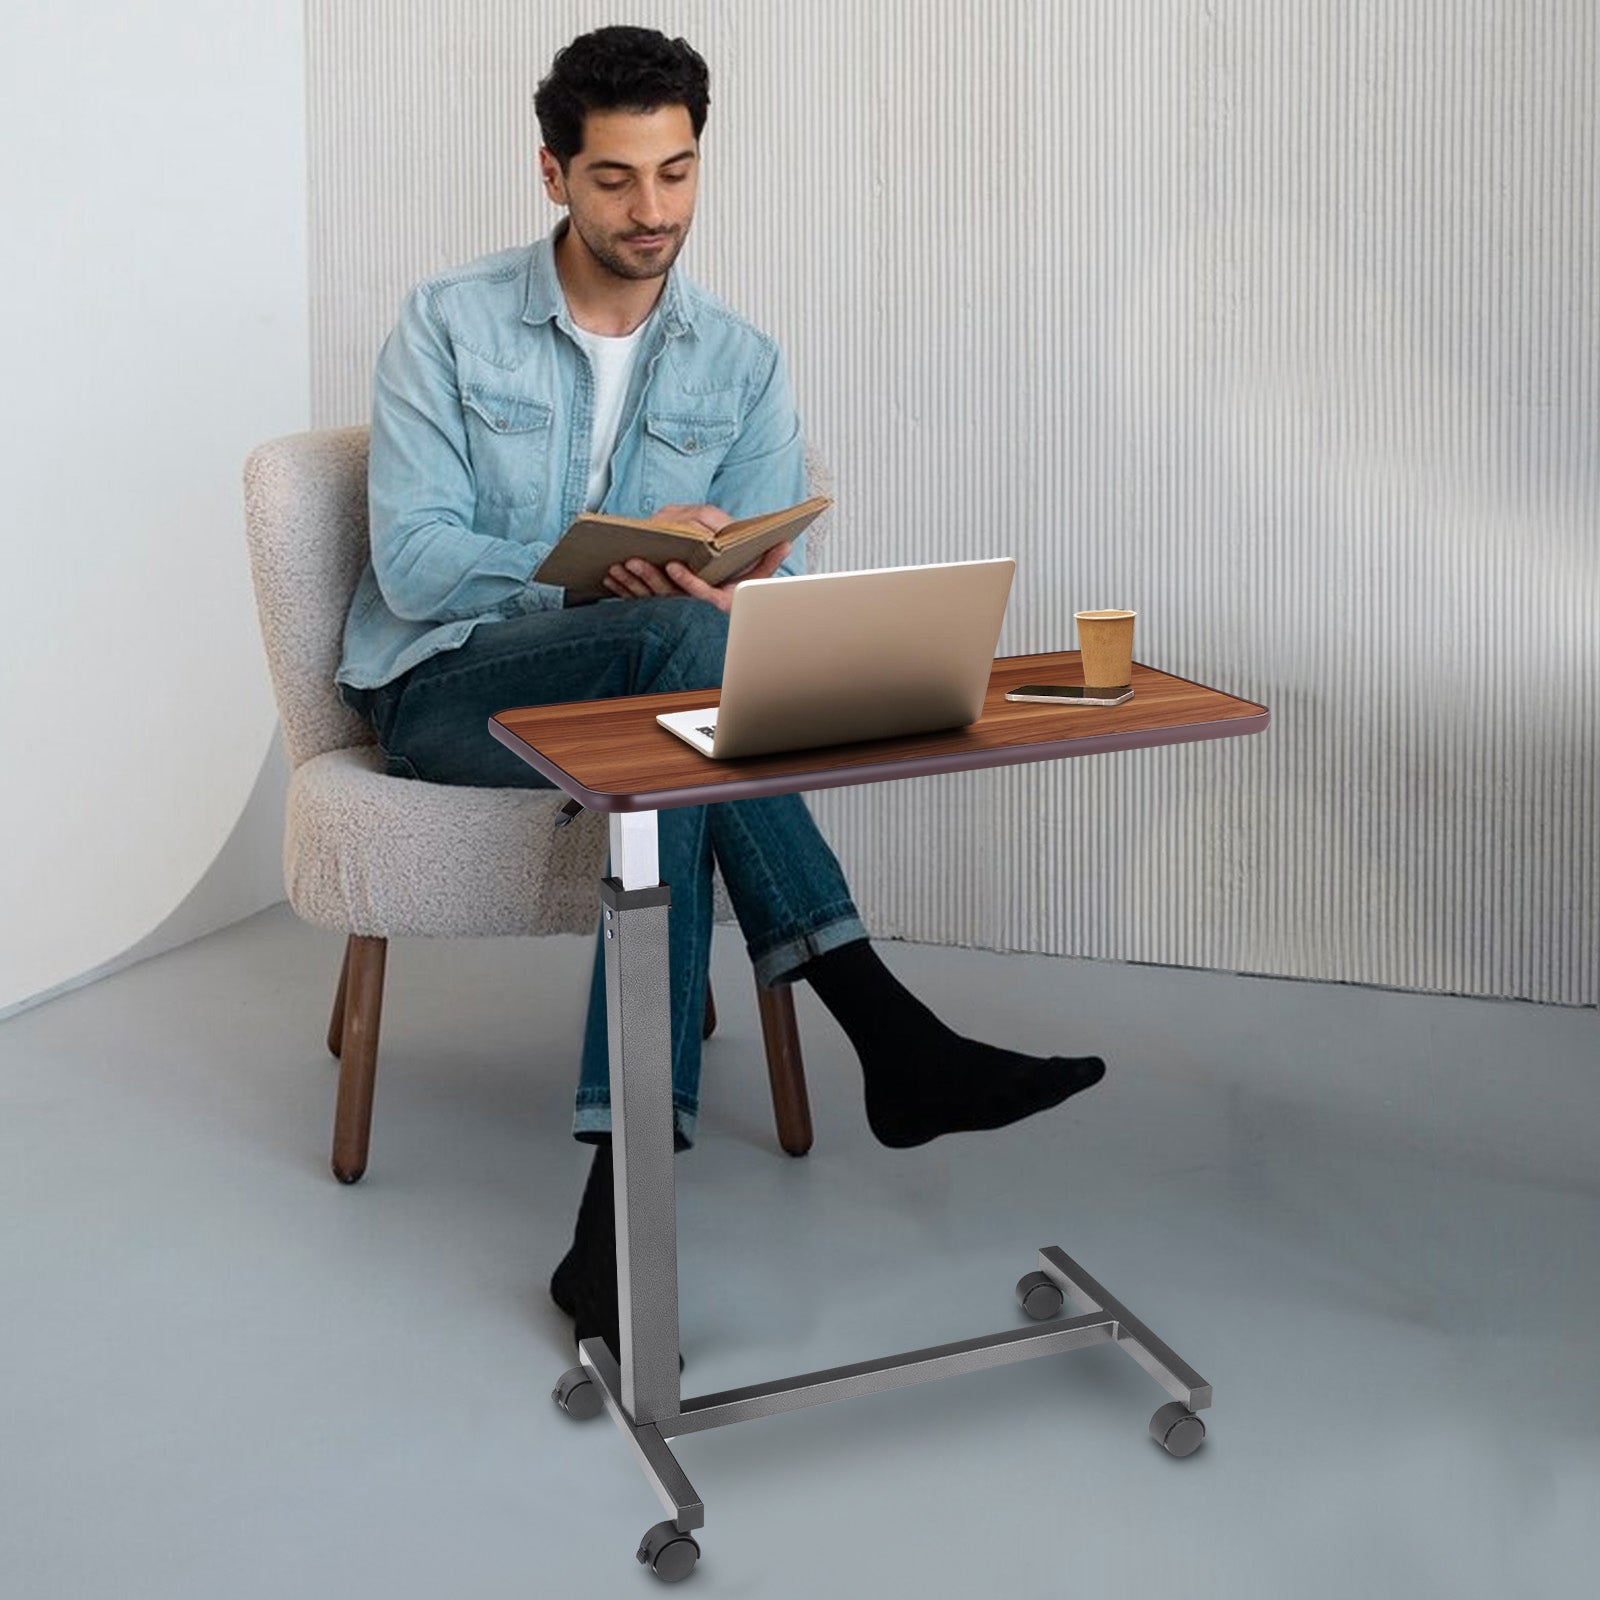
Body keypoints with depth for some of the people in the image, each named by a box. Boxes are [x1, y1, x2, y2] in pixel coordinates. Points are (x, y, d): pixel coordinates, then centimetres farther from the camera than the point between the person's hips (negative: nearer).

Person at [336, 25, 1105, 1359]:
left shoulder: (742, 365, 6)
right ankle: (888, 1033, -39)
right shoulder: (450, 326, -2)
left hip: (633, 692, 3)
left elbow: (769, 588, 0)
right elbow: (412, 561, -12)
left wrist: (737, 592, -27)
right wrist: (613, 571, -27)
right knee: (677, 636, -35)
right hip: (444, 689, -3)